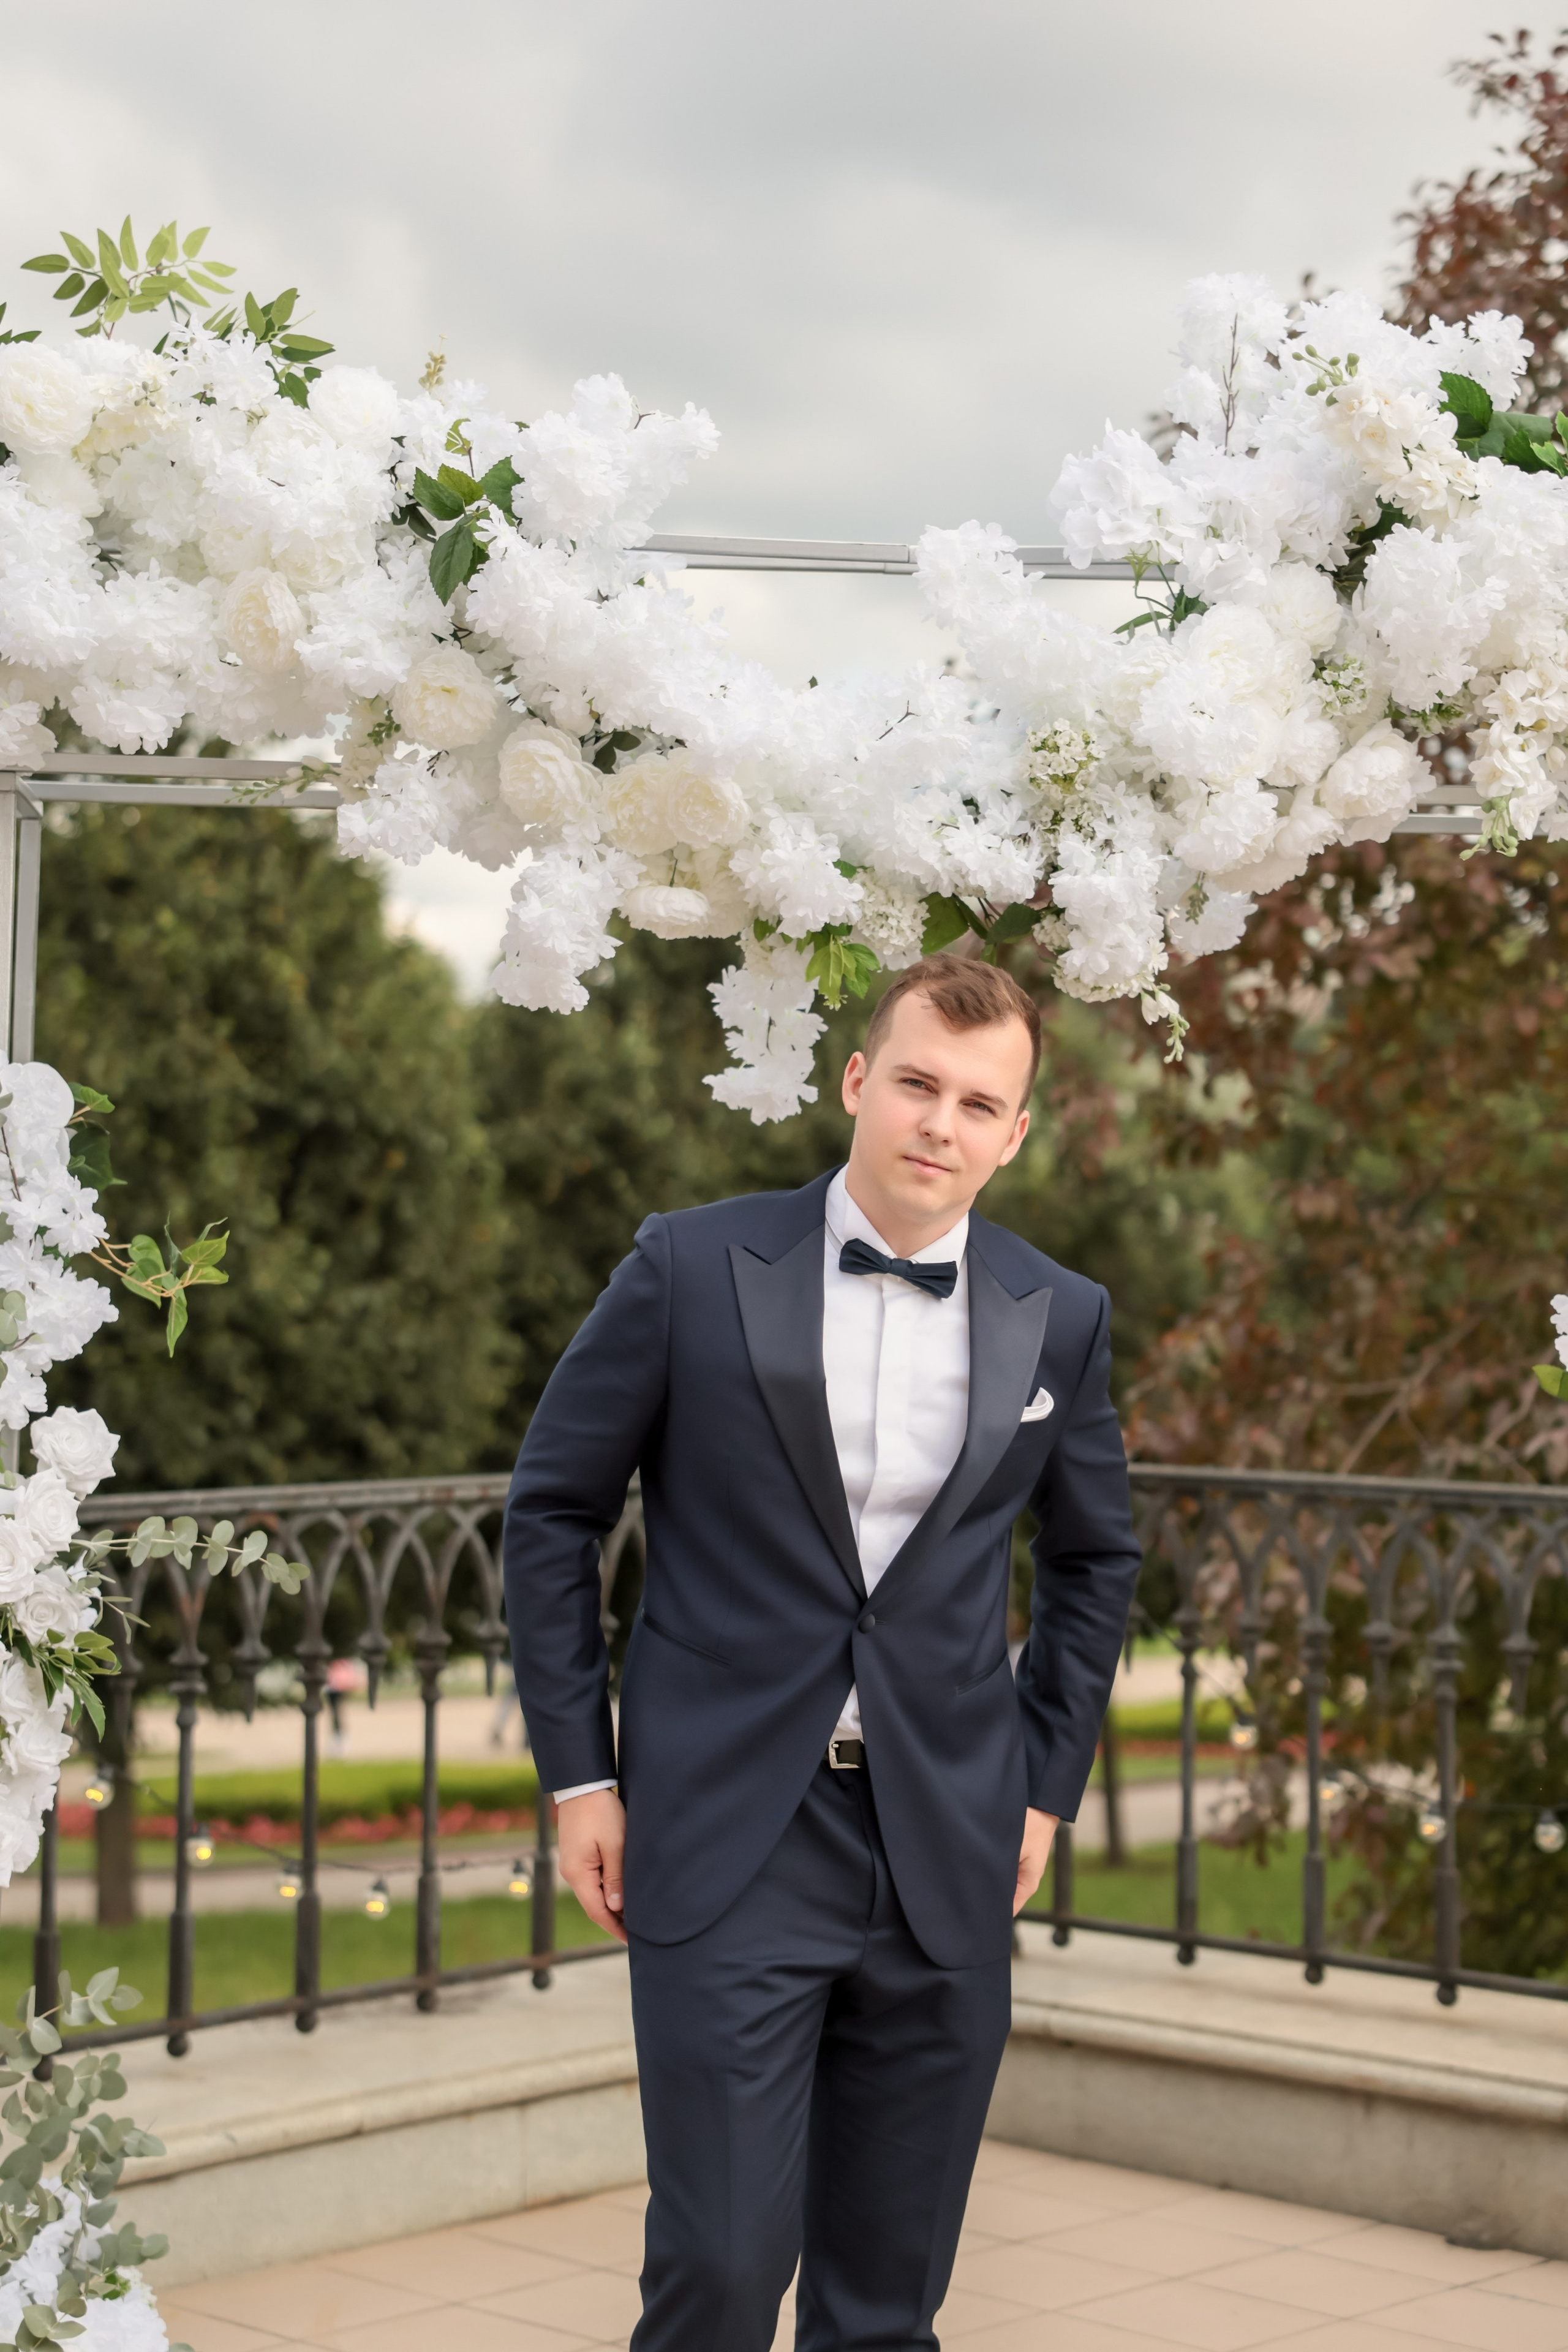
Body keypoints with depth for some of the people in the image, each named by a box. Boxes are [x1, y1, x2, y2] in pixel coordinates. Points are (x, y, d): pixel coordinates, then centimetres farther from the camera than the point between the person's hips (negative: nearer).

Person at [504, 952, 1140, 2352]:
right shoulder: (692, 1269, -4)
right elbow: (552, 1513, 3)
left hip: (947, 1856, 3)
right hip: (728, 1839, -3)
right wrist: (578, 1774, 1)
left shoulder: (1061, 1319, 4)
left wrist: (1047, 1787, 12)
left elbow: (1095, 1557, 18)